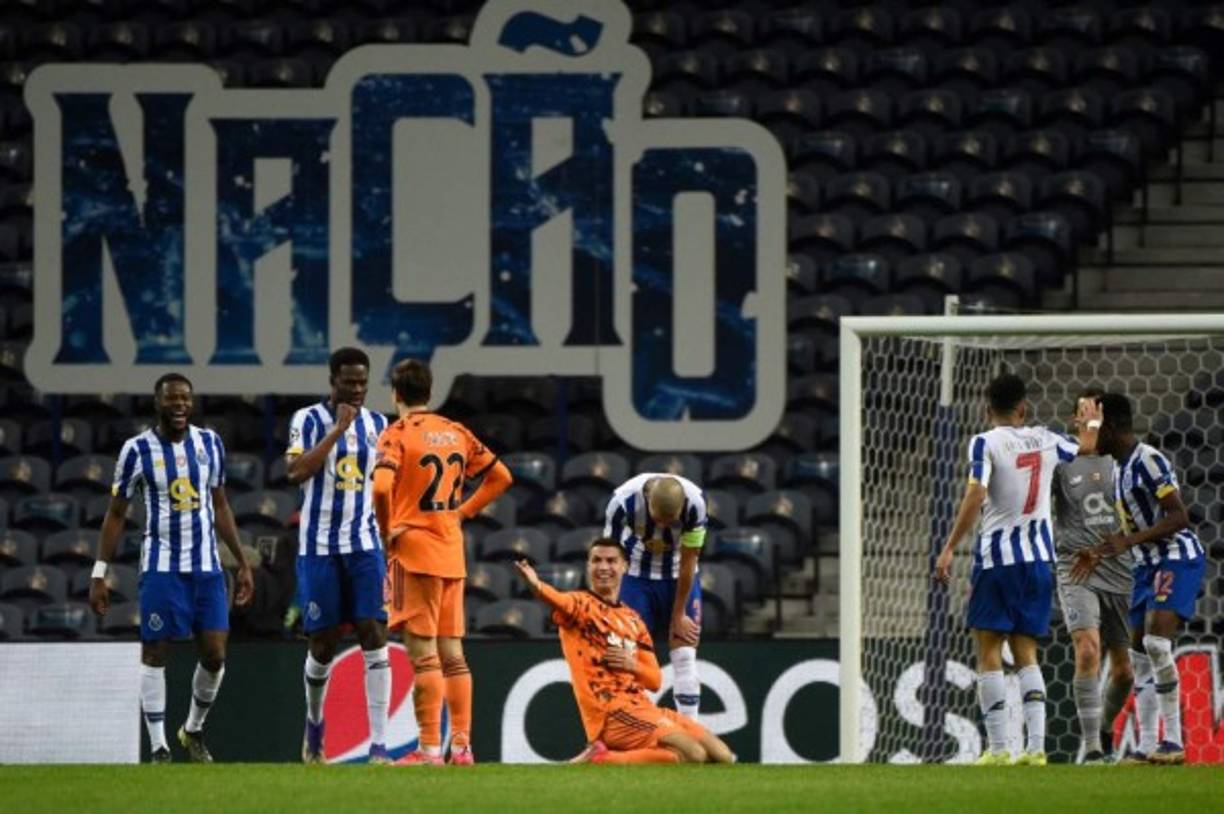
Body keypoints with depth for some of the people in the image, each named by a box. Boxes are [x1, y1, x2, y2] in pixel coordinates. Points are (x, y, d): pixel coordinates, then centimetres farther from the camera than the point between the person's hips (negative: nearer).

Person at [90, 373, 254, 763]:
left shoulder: (210, 443, 6)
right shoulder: (138, 450, -5)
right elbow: (116, 514, 0)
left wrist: (243, 563, 13)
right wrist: (99, 574, -4)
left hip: (207, 566, 3)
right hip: (161, 567, -3)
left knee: (215, 656, 0)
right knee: (155, 654, -2)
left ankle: (193, 731, 23)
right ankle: (159, 748, 3)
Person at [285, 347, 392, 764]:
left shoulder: (377, 424, 9)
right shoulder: (308, 420, -4)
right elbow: (296, 471, -19)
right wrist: (337, 429, -20)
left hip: (365, 545, 2)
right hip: (319, 546, -2)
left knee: (374, 634, -10)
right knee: (323, 643, 4)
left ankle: (379, 745, -14)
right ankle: (314, 722, 33)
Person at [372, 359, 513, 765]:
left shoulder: (398, 434, -8)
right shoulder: (457, 433, 11)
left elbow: (381, 488, -23)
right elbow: (500, 476, 17)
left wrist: (387, 535, -9)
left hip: (414, 552, -6)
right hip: (452, 553, 6)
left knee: (423, 654, -7)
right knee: (451, 652, 10)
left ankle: (429, 749, -10)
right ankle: (462, 745, 8)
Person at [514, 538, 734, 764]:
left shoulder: (633, 619, 19)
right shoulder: (581, 605, -2)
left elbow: (655, 680, 18)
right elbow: (558, 600, -29)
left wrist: (633, 665, -5)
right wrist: (536, 585, -53)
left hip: (643, 709, 8)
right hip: (611, 713, -8)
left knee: (723, 757, 4)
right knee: (694, 754, -23)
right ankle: (599, 759, -13)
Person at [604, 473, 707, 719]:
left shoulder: (695, 502, -29)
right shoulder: (623, 500, -31)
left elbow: (688, 562, -16)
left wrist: (679, 614, -8)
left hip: (678, 576, 1)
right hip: (636, 575, -1)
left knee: (685, 656, -5)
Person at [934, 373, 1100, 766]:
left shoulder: (985, 443, -7)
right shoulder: (1045, 440, 7)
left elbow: (975, 496, -19)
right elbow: (1085, 449, 28)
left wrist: (949, 549, -17)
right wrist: (1090, 423, 50)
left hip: (997, 556, -5)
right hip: (1038, 557, 5)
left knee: (989, 652, 1)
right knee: (1026, 652, 11)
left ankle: (997, 748, -6)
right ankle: (1036, 745, -1)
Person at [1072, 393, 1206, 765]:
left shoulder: (1148, 461, -16)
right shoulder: (1123, 467, 14)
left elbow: (1178, 517, -20)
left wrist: (1129, 541, -25)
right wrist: (1101, 553, 24)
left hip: (1176, 559, -10)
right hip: (1148, 564, 10)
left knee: (1156, 641, -23)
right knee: (1140, 653, 7)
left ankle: (1174, 741, -20)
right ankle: (1147, 747, 10)